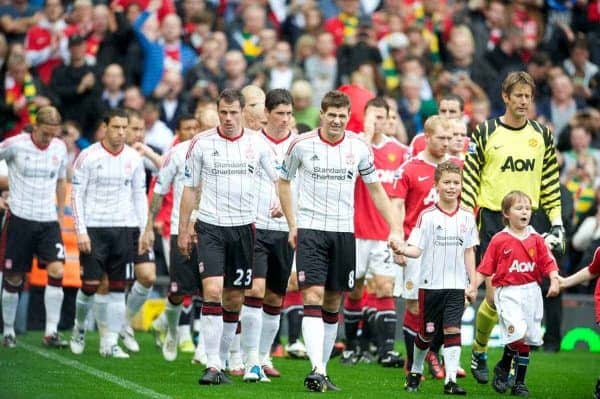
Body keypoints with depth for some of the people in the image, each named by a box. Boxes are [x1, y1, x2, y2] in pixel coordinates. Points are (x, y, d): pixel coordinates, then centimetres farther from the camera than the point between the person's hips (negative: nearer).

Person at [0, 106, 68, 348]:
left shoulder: (59, 148, 5)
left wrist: (60, 214, 18)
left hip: (48, 220, 3)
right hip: (20, 218, -3)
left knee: (57, 270, -13)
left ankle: (51, 332, -8)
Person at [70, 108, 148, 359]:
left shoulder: (134, 158, 6)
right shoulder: (88, 157, -3)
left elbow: (140, 195, 12)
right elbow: (77, 194, -3)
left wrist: (143, 229, 5)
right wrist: (81, 231, -9)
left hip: (124, 228, 3)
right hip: (94, 228, -3)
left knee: (118, 287, 0)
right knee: (90, 284, -5)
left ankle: (110, 343, 4)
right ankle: (79, 328, 21)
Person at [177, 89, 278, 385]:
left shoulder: (256, 143, 3)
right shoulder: (201, 143, -1)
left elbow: (279, 179, 13)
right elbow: (190, 188, 6)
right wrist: (183, 229, 6)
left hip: (243, 227, 3)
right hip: (210, 227, -3)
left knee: (234, 299, 6)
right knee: (212, 291, -16)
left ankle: (222, 361, 19)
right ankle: (212, 365, -17)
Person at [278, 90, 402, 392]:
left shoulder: (359, 148, 2)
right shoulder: (302, 145, -4)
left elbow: (375, 189, 12)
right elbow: (284, 182, 10)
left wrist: (394, 229, 5)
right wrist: (292, 225, 5)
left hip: (344, 231, 3)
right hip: (310, 230, -3)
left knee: (332, 304, 7)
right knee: (313, 298, -15)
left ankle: (322, 369, 16)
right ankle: (317, 371, -23)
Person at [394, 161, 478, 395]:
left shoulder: (466, 218, 5)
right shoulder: (427, 216, -4)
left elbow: (469, 252, 11)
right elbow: (417, 249, -7)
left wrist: (472, 284, 8)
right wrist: (404, 250, -30)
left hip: (456, 285, 2)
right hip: (430, 285, -2)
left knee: (453, 330, -9)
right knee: (427, 332, 8)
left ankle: (451, 380, -11)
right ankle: (415, 372, 30)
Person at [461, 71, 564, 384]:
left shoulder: (542, 135, 9)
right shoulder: (485, 133, -1)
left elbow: (551, 183, 14)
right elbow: (469, 178, 0)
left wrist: (557, 222, 8)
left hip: (529, 223, 3)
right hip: (492, 220, -3)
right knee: (495, 297, -8)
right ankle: (479, 351, 17)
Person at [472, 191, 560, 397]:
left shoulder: (536, 240, 6)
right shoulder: (499, 240, -3)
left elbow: (548, 263, 3)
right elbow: (485, 268, 0)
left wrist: (554, 281, -14)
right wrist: (473, 288, -5)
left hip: (531, 292, 4)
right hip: (508, 292, -4)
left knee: (527, 340, 8)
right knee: (517, 332, -21)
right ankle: (503, 367, 5)